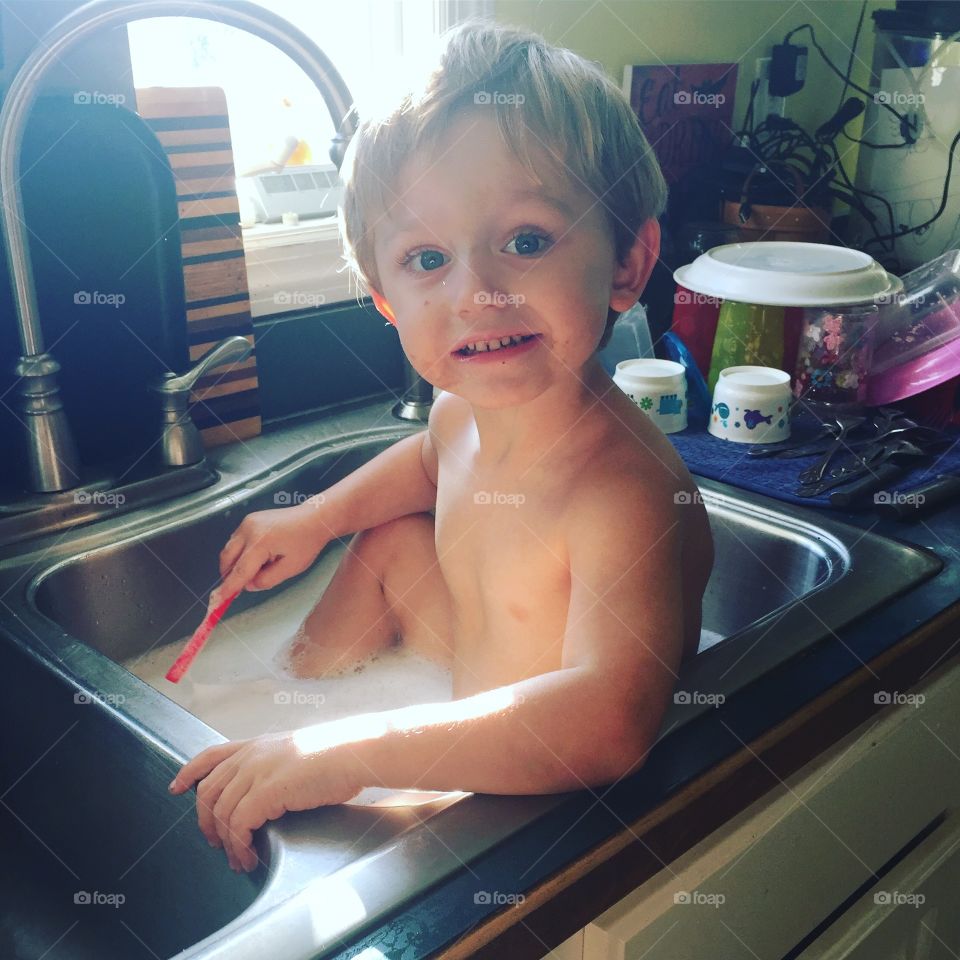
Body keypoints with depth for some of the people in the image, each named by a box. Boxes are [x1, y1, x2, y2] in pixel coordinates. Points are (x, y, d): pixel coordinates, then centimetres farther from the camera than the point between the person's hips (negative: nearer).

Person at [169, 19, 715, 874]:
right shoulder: (467, 410, -10)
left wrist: (344, 753, -47)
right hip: (481, 688, 8)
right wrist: (316, 518, 5)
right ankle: (299, 683, 36)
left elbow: (612, 717, -48)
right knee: (392, 543, 13)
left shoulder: (622, 487, -36)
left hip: (564, 805, -7)